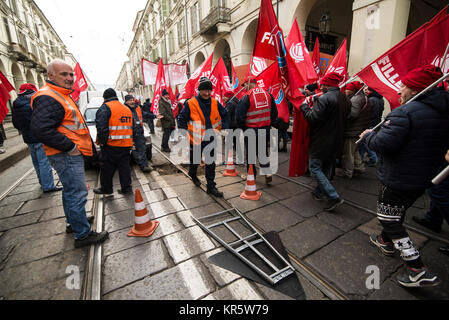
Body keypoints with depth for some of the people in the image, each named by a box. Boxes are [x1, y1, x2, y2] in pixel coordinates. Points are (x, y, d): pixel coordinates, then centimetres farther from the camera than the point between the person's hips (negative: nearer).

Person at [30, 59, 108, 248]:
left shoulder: (62, 95, 19)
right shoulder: (47, 98, -15)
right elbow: (40, 129, -26)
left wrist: (75, 146, 18)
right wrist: (70, 147, -21)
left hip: (71, 154, 11)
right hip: (66, 155, -11)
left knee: (70, 190, 21)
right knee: (77, 193, -6)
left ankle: (73, 222, 38)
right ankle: (83, 235, 5)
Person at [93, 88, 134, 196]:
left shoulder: (105, 108, -7)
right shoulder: (127, 109, 16)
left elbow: (101, 127, -18)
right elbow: (131, 126, 20)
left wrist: (102, 141, -9)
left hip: (111, 145, -6)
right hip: (126, 144, 6)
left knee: (107, 167, 8)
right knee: (124, 166, 12)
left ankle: (106, 188, 21)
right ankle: (126, 188, 15)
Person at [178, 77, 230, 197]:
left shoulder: (215, 103, 1)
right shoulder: (190, 104, -9)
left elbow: (225, 114, 12)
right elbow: (181, 119, -3)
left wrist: (224, 128, 0)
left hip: (211, 139, 3)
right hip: (196, 140, -2)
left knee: (211, 164, 6)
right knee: (195, 161, 16)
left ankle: (211, 187, 17)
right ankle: (192, 174, 50)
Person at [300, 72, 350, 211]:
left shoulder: (324, 98, -18)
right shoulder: (344, 98, 9)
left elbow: (313, 118, -22)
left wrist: (305, 105, -6)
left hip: (322, 142, -9)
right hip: (336, 142, 9)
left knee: (315, 168, 0)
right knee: (327, 168, 18)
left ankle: (334, 197, -5)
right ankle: (320, 192, 33)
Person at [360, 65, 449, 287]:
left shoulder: (405, 113, -23)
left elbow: (382, 144, -29)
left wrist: (368, 135, -9)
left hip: (398, 180, -9)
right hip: (423, 178, 9)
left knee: (389, 220, 6)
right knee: (397, 212, 27)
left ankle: (419, 271, 11)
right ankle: (386, 242, 48)